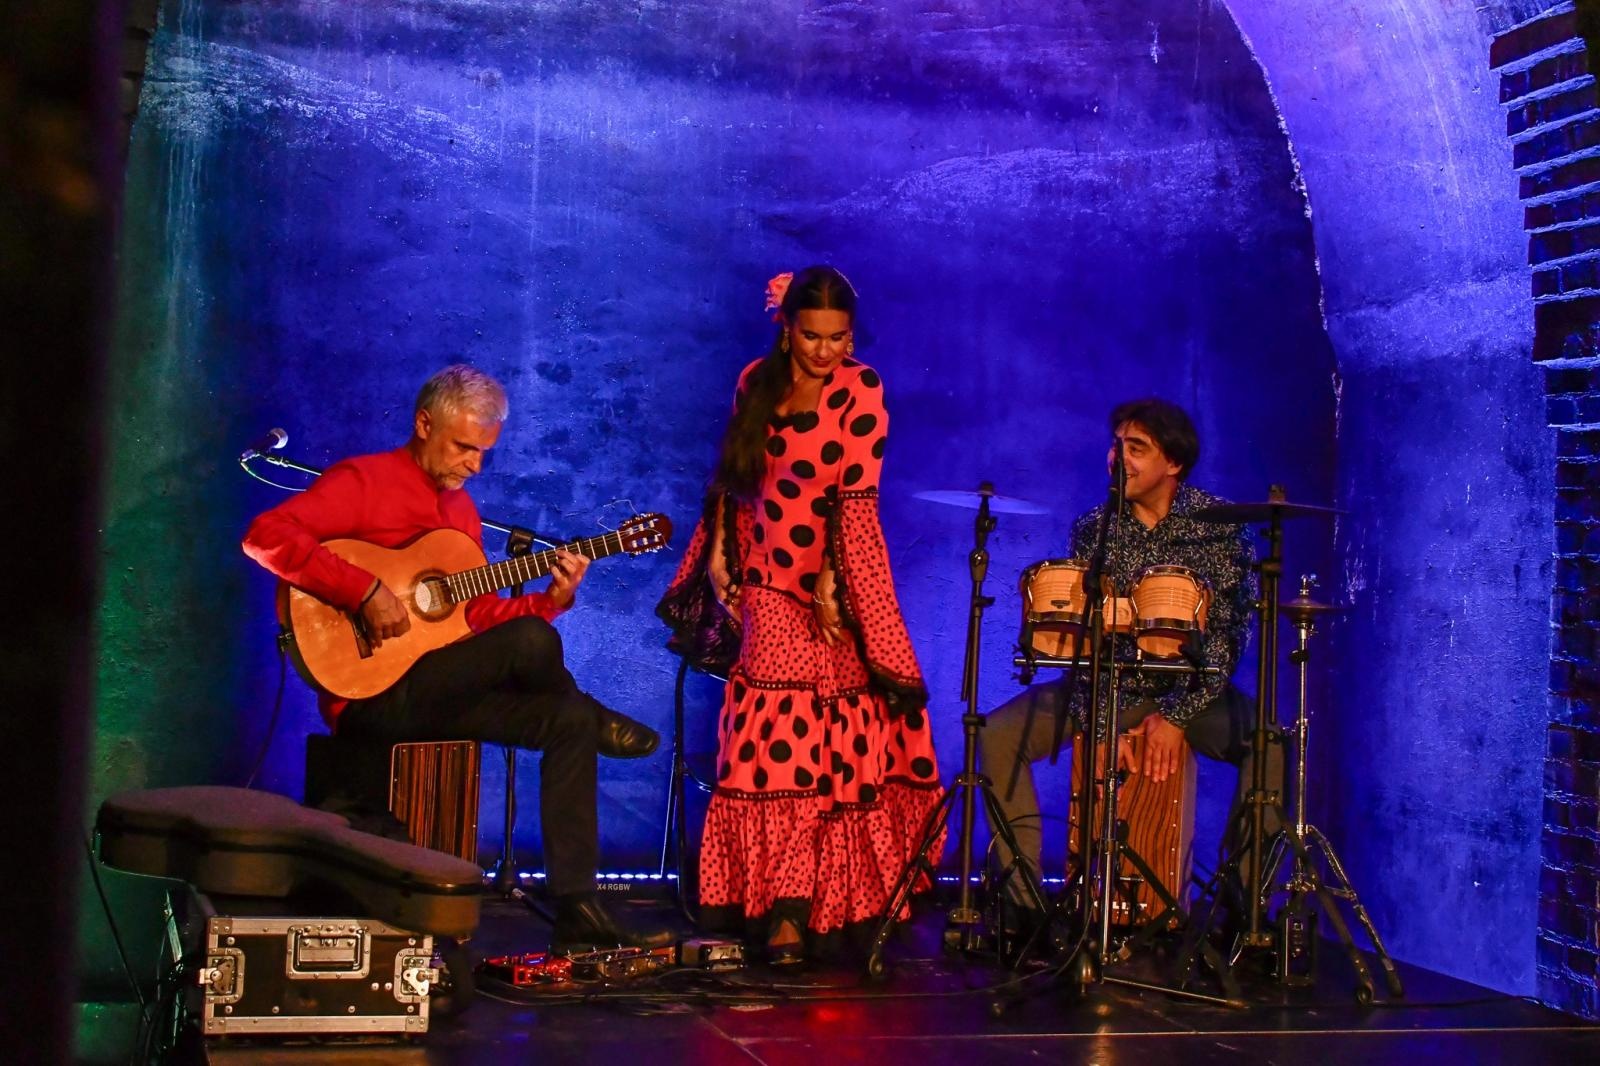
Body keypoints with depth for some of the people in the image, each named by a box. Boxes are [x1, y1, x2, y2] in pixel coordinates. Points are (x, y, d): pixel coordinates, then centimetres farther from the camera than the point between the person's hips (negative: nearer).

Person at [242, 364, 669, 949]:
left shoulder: (460, 508, 18)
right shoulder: (363, 481, -6)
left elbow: (480, 616, 17)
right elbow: (265, 536, -21)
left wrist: (551, 598, 0)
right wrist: (365, 591, -26)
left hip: (438, 692, 8)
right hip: (371, 693, -8)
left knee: (568, 721, -8)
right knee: (531, 642, -27)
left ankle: (577, 910, -8)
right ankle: (595, 718, 8)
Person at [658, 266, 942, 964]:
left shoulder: (860, 390, -6)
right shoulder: (756, 381, 7)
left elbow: (856, 496, -12)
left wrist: (832, 583, -19)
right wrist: (720, 556, 7)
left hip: (831, 584, -3)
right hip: (766, 586, 3)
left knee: (816, 745, -6)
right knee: (769, 747, -2)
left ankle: (791, 911, 2)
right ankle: (754, 898, 3)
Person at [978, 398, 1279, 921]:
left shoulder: (1221, 525, -8)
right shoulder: (1093, 529, -1)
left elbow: (1229, 633, -12)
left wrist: (1177, 715, -19)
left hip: (1193, 691, -2)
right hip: (1106, 688, 2)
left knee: (1272, 745, -30)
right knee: (998, 735, -18)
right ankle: (1023, 896, -12)